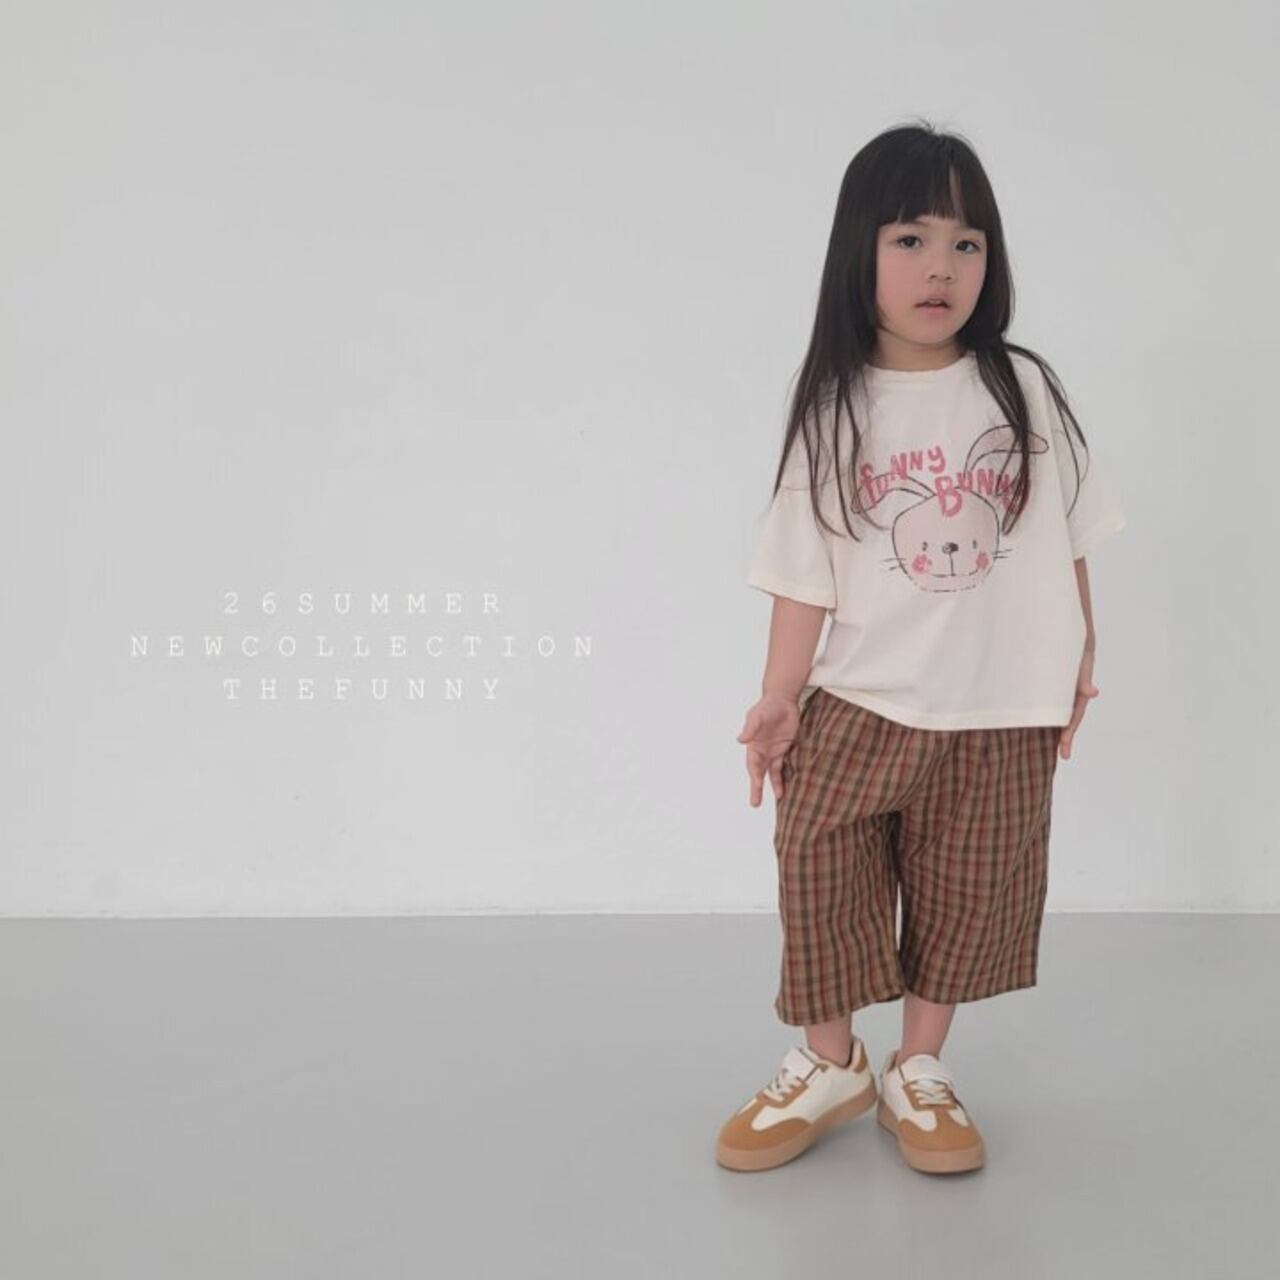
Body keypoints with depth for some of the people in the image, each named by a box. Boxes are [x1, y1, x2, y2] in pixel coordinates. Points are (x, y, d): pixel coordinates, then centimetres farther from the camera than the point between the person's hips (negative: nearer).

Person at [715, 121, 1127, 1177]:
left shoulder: (1023, 388, -1)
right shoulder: (835, 409, -3)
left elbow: (1067, 538, 6)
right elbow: (806, 569, -3)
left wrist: (1079, 658, 8)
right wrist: (780, 694, -6)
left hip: (1002, 715, 1)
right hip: (859, 705, 0)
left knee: (964, 900, 9)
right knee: (818, 872, 0)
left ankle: (918, 1070, 29)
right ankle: (829, 1065, 21)